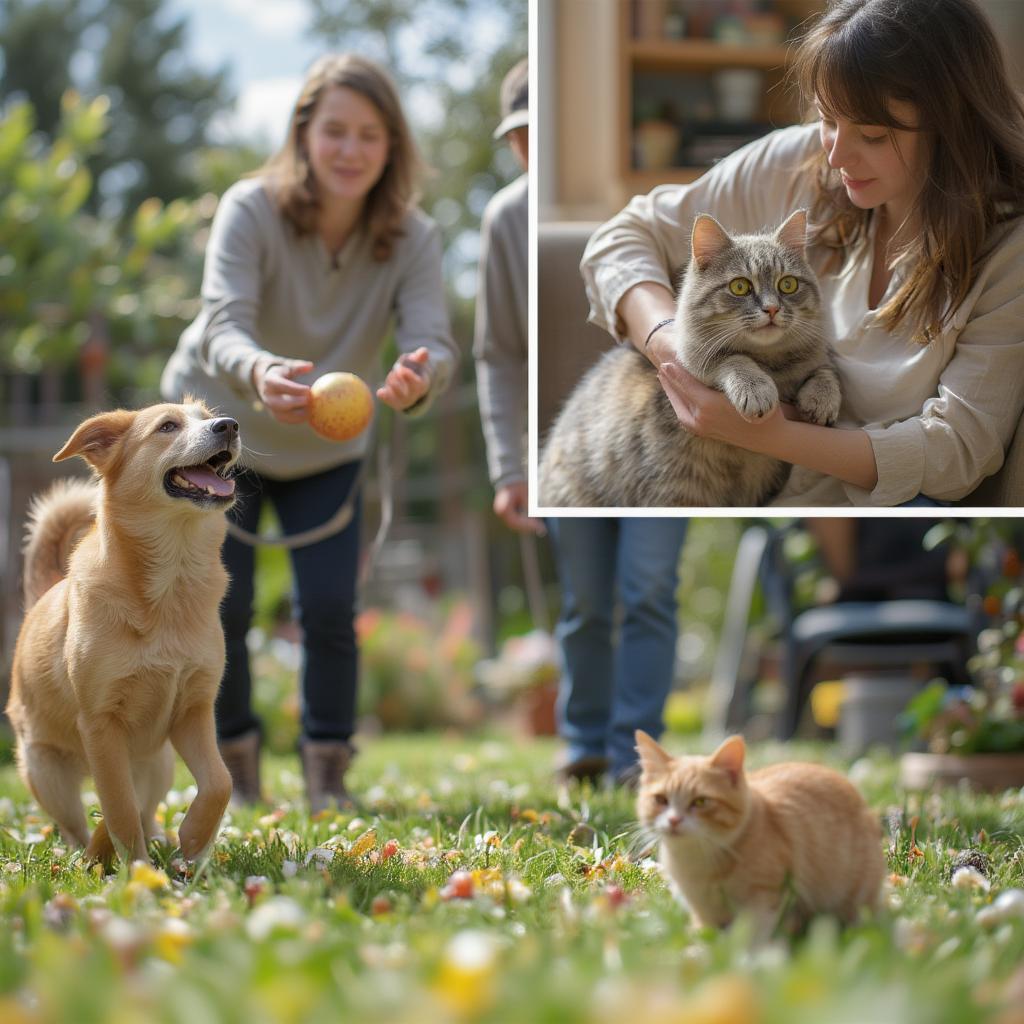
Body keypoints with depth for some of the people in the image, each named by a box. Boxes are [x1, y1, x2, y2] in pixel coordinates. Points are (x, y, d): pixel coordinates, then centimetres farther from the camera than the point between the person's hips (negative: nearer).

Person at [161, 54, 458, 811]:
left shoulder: (412, 238, -20)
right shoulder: (251, 211, -27)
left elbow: (432, 340, -33)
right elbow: (221, 326, -39)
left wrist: (417, 378, -58)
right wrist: (259, 372, -63)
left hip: (327, 451, 2)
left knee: (330, 610, -7)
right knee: (221, 609, -3)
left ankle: (329, 770, 12)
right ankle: (235, 762, 19)